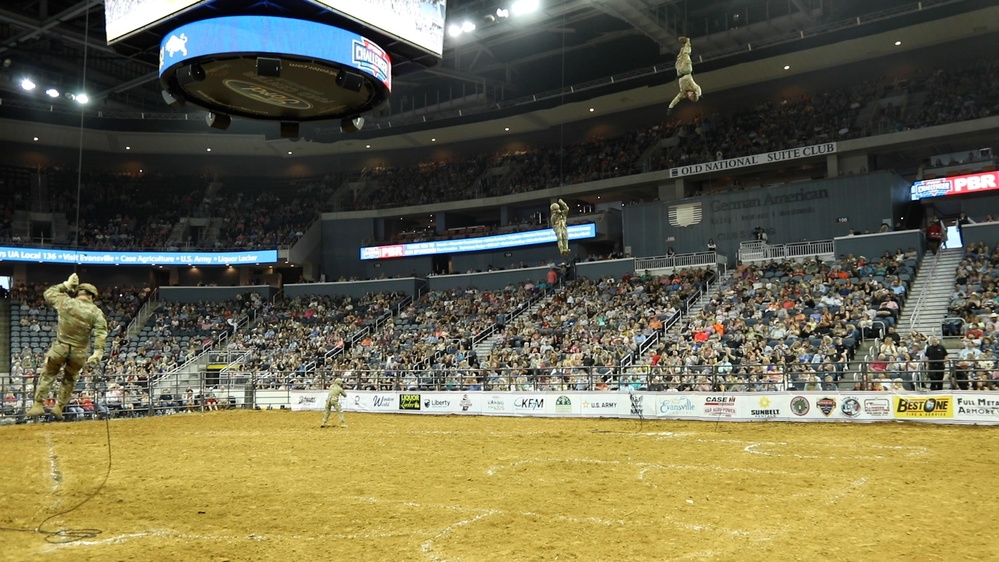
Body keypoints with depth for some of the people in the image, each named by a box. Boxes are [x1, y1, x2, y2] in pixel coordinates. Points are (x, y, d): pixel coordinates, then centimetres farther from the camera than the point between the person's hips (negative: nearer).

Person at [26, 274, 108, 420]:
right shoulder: (96, 312, -5)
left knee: (47, 375, 17)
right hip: (79, 352, 1)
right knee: (69, 379, 20)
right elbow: (101, 333, -15)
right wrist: (98, 352, -19)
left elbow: (48, 293, 14)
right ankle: (59, 407, 22)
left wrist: (66, 284, 17)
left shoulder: (66, 302, -5)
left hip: (60, 347, -1)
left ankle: (38, 404, 12)